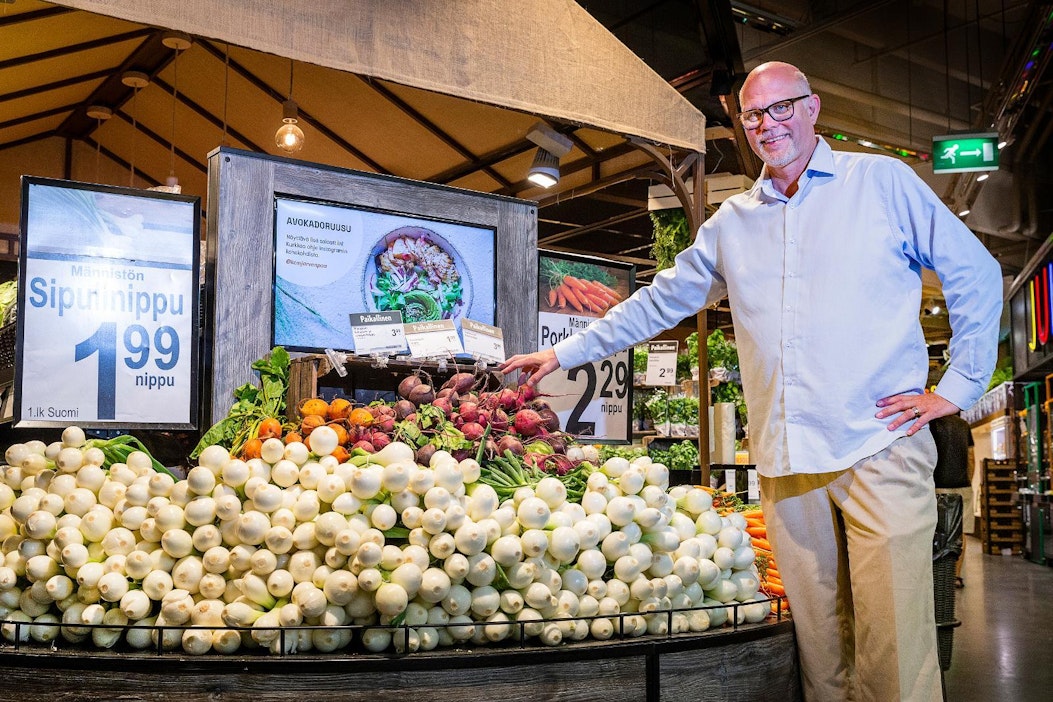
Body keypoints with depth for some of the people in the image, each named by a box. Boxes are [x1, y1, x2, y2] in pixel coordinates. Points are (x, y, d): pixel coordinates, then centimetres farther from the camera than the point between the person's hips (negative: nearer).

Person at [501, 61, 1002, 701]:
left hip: (880, 448, -3)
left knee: (894, 649, -6)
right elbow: (660, 302, 22)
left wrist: (960, 385, 3)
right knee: (817, 643, 7)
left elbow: (976, 273, 10)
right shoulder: (733, 223, 17)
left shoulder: (882, 181, 7)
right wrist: (566, 352, 19)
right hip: (787, 459, 4)